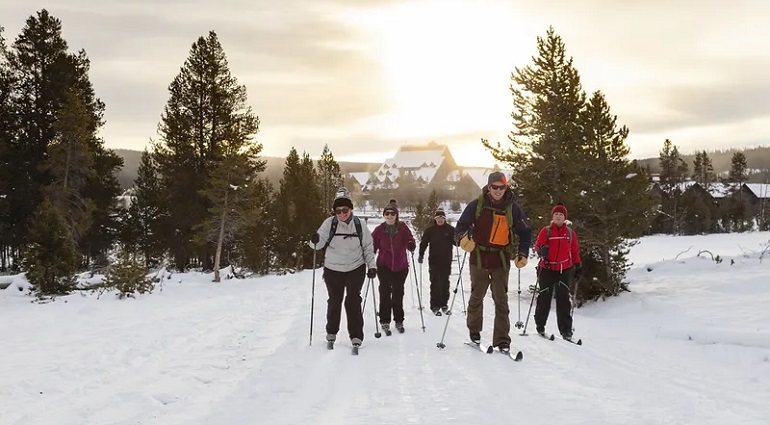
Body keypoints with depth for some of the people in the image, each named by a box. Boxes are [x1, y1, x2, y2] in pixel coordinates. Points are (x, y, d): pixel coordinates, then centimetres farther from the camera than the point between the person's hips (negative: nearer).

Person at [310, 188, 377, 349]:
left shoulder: (359, 225, -6)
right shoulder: (329, 223, -9)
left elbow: (368, 247, 3)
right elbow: (320, 242, -12)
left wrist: (372, 266, -3)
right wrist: (315, 240, -35)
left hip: (356, 269, -1)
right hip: (333, 270, 1)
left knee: (353, 300, -8)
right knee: (334, 301, 10)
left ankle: (356, 335, 1)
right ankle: (331, 332, 29)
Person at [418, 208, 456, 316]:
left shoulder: (450, 229, 3)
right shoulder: (430, 230, 2)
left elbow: (456, 242, 3)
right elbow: (423, 243, 3)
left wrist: (458, 241, -20)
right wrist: (421, 255, -6)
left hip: (446, 261, 1)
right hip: (434, 261, -1)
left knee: (445, 283, 8)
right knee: (435, 283, -4)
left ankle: (444, 304, 19)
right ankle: (435, 306, 0)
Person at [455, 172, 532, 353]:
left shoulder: (513, 208, -2)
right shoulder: (476, 205, -5)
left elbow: (525, 231, 7)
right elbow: (461, 226, -4)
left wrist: (523, 254, -3)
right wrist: (463, 238, -26)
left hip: (501, 261, 0)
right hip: (479, 259, 0)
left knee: (501, 301, -2)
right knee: (476, 297, 14)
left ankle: (502, 340, 2)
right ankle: (474, 331, 33)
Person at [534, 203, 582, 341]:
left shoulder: (570, 233, 10)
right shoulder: (546, 231, 2)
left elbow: (575, 250, 15)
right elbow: (538, 245, -5)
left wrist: (578, 266, 13)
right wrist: (542, 250, -27)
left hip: (564, 270, 1)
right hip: (547, 269, -1)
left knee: (563, 299, -2)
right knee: (544, 298, 5)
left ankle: (566, 330, 0)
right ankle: (540, 326, 19)